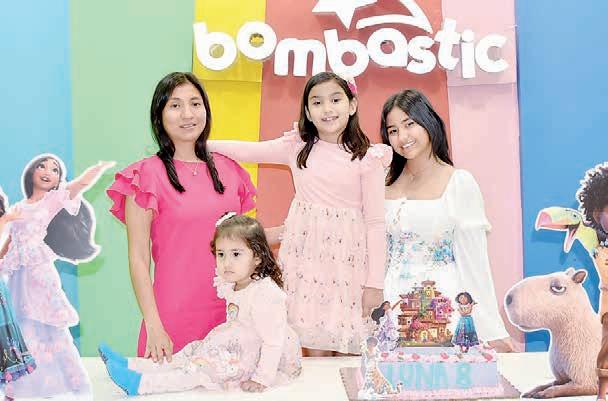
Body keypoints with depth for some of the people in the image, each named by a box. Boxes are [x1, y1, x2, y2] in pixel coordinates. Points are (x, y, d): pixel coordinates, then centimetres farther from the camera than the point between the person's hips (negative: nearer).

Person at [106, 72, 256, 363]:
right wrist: (154, 327, -13)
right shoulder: (147, 175, -4)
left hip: (228, 312, 4)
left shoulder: (228, 170, 10)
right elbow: (138, 259, -7)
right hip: (173, 318, -4)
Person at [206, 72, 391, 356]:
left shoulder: (367, 159, -4)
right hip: (306, 258, 2)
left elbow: (375, 222, -4)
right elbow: (248, 151, 11)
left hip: (348, 261, -2)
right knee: (314, 352, 3)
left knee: (349, 353, 3)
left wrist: (375, 283, -5)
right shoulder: (297, 147, 5)